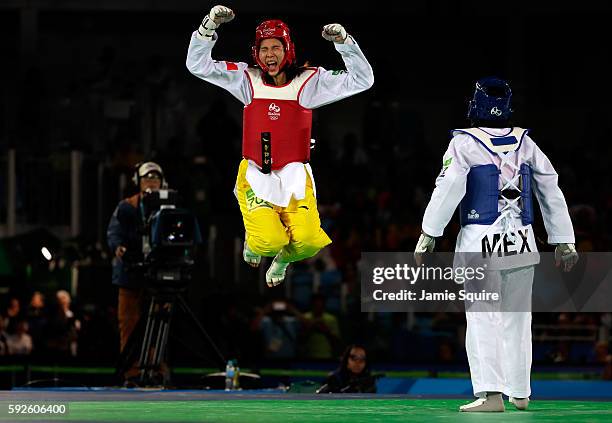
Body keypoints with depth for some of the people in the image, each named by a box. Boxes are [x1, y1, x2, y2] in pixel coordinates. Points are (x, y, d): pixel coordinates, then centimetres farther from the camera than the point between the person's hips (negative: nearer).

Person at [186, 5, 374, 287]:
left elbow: (361, 80, -3)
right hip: (256, 176, 0)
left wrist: (344, 41, -16)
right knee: (269, 242, -23)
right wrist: (209, 26, -12)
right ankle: (253, 240, 18)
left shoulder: (308, 82, 1)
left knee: (308, 241, -22)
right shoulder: (247, 79, 4)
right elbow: (198, 65, 2)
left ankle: (282, 259, 16)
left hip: (294, 178, 0)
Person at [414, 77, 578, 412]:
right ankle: (519, 392, 19)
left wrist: (429, 235, -5)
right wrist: (563, 242, 16)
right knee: (516, 318, 13)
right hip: (521, 242, 4)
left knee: (482, 318, -3)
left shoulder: (465, 143, -5)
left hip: (480, 241, -4)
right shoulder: (524, 143, 8)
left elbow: (448, 190, -12)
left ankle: (490, 393, -14)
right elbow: (551, 192, 10)